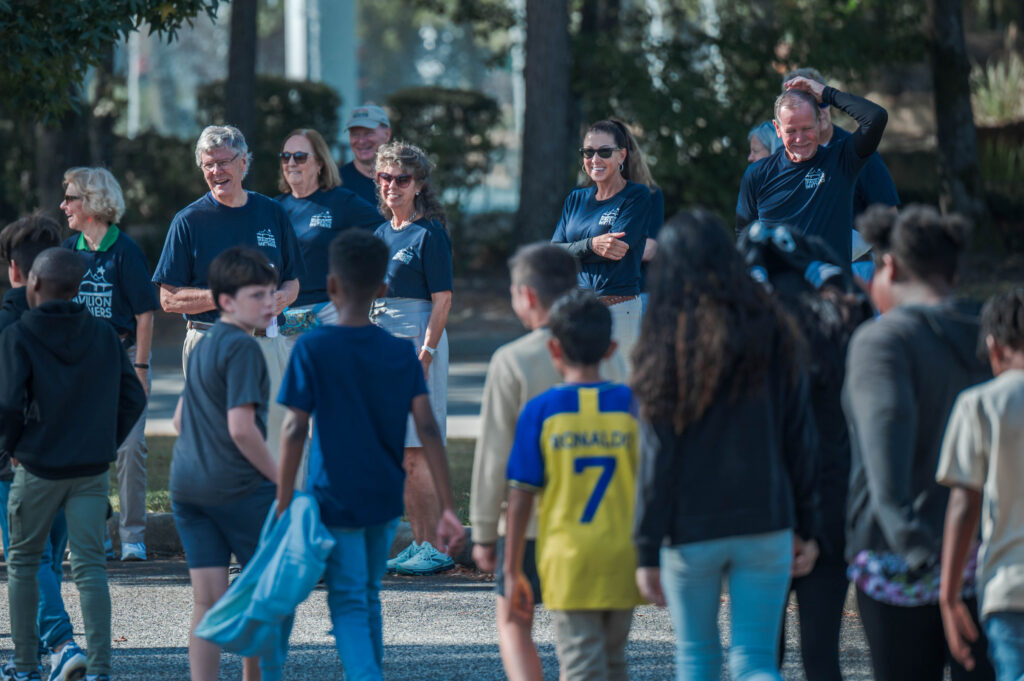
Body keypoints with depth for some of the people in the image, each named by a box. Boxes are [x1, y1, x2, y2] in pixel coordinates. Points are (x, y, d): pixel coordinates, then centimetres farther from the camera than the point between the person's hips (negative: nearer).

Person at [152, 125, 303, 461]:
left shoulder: (272, 213, 11)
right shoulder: (189, 221, 1)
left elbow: (292, 282, 18)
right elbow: (169, 299, -2)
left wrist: (280, 298, -6)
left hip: (267, 341, 3)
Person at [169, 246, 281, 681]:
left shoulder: (203, 346, 15)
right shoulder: (243, 348, -13)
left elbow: (180, 419, 23)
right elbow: (241, 428, -19)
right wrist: (282, 481, -11)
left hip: (187, 483, 8)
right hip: (239, 486, -8)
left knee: (207, 601, 4)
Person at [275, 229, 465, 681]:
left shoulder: (313, 349, -9)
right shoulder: (402, 352, 0)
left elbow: (295, 431, -12)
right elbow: (428, 430, -5)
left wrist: (284, 504, -6)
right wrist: (448, 509, -6)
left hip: (336, 499, -4)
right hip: (386, 500, 4)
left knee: (348, 605, -4)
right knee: (369, 597, 19)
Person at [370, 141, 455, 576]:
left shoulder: (429, 233, -8)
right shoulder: (380, 235, 15)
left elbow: (442, 300, -12)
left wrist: (424, 356, -20)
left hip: (418, 341, -8)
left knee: (416, 453, -9)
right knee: (400, 456, 9)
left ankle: (436, 548, -6)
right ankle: (419, 544, 15)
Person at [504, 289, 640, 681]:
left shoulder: (541, 411, -6)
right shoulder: (632, 405, -1)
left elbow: (521, 497, -5)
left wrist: (512, 572, 2)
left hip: (569, 559, -3)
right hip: (622, 559, 3)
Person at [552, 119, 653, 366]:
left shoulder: (637, 196, -1)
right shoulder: (576, 199, 16)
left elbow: (617, 250, -13)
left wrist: (571, 251, -3)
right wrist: (590, 245, -14)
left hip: (619, 308, -5)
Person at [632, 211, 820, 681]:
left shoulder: (667, 343, -8)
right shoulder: (771, 332, 1)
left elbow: (656, 457, -8)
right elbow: (801, 439, 5)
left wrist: (646, 550, -4)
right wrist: (807, 528, 12)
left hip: (690, 528, -2)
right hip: (766, 520, 2)